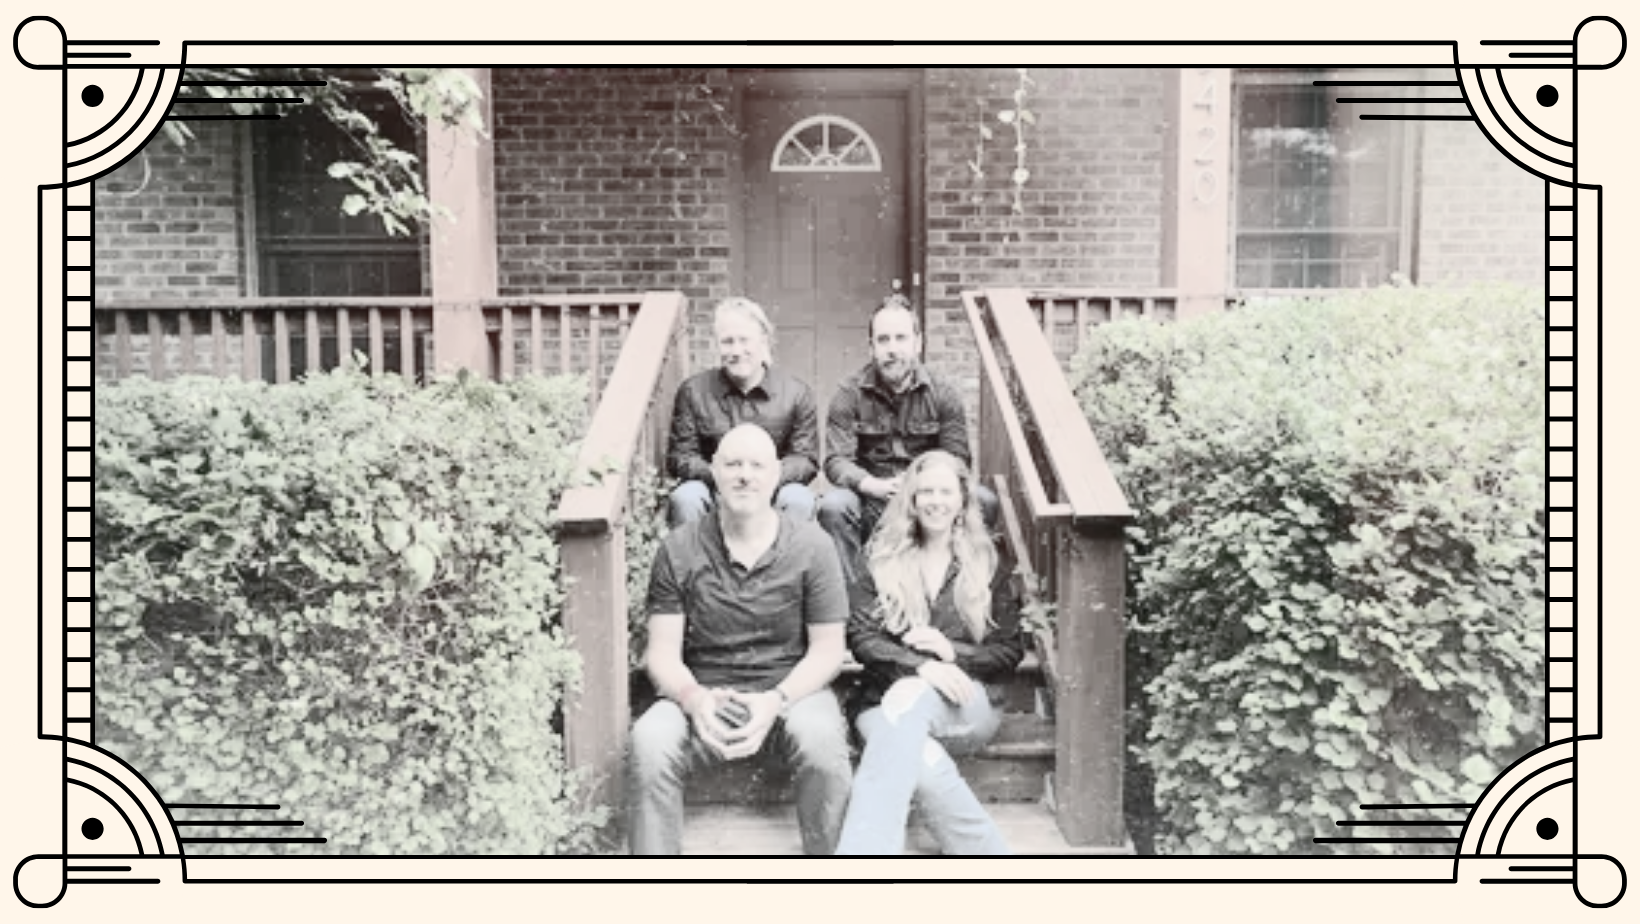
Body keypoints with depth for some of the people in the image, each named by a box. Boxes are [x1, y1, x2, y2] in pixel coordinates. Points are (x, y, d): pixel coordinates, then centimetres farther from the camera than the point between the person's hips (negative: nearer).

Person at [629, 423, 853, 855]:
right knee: (650, 740, -30)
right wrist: (694, 698, -23)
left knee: (822, 740, -33)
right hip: (705, 694, 1)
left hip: (791, 690, 0)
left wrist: (775, 702, -19)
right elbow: (662, 651, -1)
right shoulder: (677, 550, 0)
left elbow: (827, 649, -1)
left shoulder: (812, 546, -2)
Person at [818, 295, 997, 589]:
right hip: (870, 503, -1)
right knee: (833, 506, -31)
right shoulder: (850, 394, -2)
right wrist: (876, 486, -29)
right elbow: (836, 462, -9)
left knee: (983, 501, -24)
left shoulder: (944, 394, 1)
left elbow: (957, 462, -2)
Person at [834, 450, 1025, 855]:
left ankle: (860, 848, -49)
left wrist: (951, 651, -8)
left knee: (908, 699, -38)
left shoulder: (988, 566, 16)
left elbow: (1010, 652, 12)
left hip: (962, 702, -1)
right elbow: (860, 637, 3)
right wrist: (921, 665, -15)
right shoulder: (884, 562, 15)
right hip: (889, 700, 1)